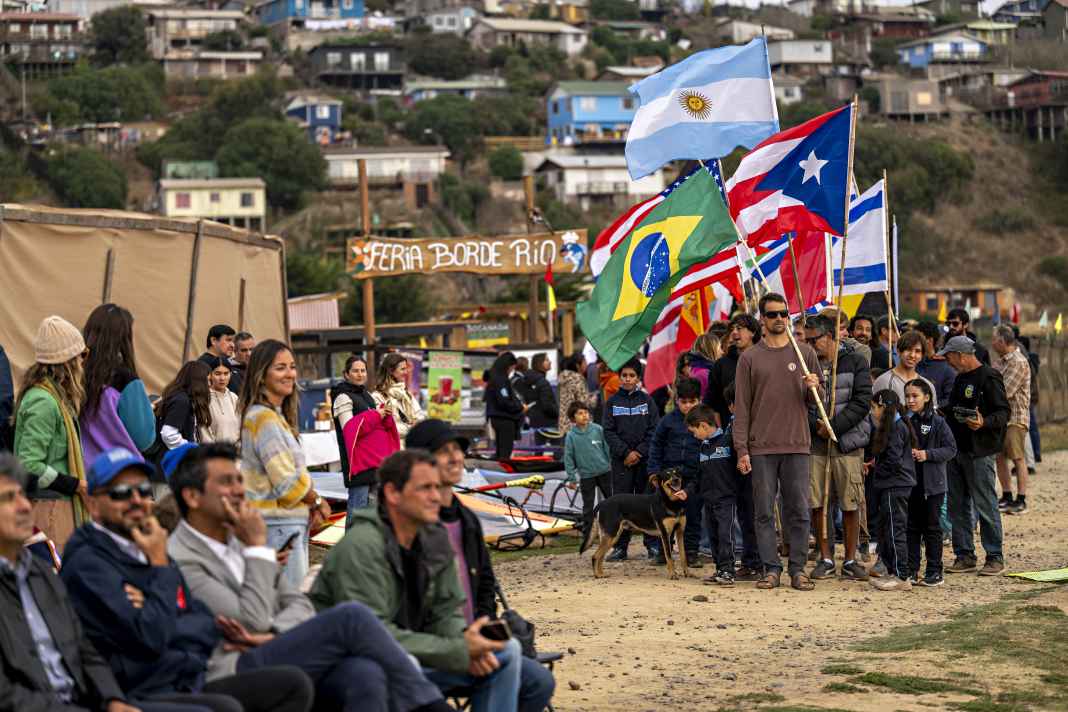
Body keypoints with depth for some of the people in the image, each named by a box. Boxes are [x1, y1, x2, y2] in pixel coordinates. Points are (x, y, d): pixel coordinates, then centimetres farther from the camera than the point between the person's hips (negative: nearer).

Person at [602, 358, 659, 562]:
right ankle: (620, 546, 3)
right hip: (621, 460, 0)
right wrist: (626, 453, -9)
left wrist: (640, 451, -9)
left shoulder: (647, 400, 5)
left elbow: (653, 430, 1)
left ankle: (653, 545, 5)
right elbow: (609, 431, 1)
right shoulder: (612, 402, 6)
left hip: (645, 459, 0)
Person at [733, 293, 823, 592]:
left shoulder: (805, 353, 9)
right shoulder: (750, 358, 5)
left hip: (797, 446, 1)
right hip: (761, 447, -1)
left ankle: (798, 569, 6)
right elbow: (741, 407, 3)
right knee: (765, 511, 1)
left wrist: (813, 388, -11)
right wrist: (741, 449, -3)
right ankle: (771, 569, 6)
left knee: (798, 511, 1)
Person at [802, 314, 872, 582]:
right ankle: (826, 558, 12)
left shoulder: (854, 362, 2)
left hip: (847, 442, -2)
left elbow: (862, 402, -5)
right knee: (817, 502, 1)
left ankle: (850, 560, 9)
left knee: (850, 504, -1)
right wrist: (816, 426, -13)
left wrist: (834, 426, -13)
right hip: (815, 442, 2)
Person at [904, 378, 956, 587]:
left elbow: (951, 449, -7)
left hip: (932, 484, -3)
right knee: (911, 528, 8)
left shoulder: (937, 422, -5)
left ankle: (934, 571, 9)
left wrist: (927, 454, -17)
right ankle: (911, 570, 14)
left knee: (932, 527, 3)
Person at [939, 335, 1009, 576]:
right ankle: (964, 556, 17)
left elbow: (1003, 412, -16)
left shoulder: (989, 378, -11)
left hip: (979, 452, -9)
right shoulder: (960, 378, 17)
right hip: (957, 450, 9)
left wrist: (984, 423, -31)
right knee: (957, 506, 10)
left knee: (985, 506, -4)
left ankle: (995, 557, 4)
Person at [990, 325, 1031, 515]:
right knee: (999, 457, 9)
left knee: (1017, 458, -4)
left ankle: (1021, 501, 0)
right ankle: (1006, 497, 19)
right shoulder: (1000, 361, 13)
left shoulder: (1019, 362, -15)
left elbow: (1005, 391, -20)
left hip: (1015, 417, -8)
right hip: (1000, 416, 8)